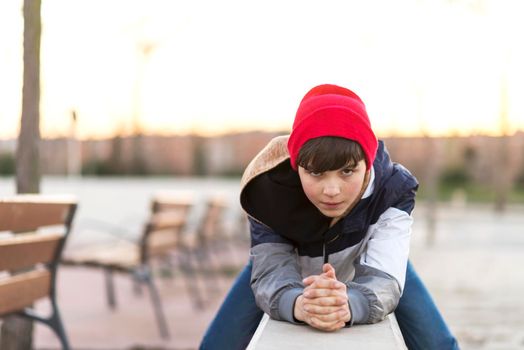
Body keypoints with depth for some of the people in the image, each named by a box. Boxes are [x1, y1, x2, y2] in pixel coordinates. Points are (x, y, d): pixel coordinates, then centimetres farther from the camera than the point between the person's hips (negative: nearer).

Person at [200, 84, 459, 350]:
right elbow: (271, 270, -41)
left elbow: (383, 277, -45)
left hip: (365, 267, 0)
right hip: (293, 267, 0)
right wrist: (296, 303, -67)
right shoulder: (269, 186, -35)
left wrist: (348, 304, -70)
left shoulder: (392, 189, -35)